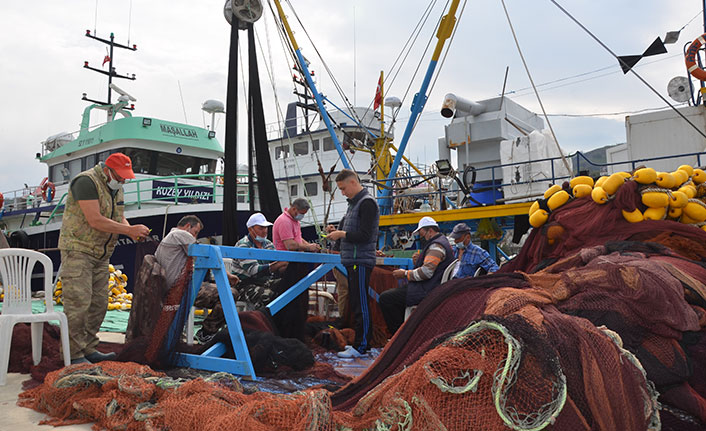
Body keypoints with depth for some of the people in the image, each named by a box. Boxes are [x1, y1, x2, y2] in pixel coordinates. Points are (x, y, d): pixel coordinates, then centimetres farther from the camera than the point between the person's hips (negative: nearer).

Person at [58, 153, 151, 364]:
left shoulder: (116, 187, 11)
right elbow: (95, 220, -24)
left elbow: (119, 217, 15)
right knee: (78, 303, -9)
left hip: (101, 254, 9)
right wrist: (129, 230, -21)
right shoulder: (86, 182, -17)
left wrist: (133, 231, -6)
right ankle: (74, 354, -1)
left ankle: (88, 349, 20)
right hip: (77, 250, -9)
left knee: (98, 304, 10)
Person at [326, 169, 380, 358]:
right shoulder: (354, 203, 19)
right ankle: (362, 342, 22)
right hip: (353, 261, 10)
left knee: (360, 305, -7)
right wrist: (336, 231, 9)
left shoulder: (367, 203, -11)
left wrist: (342, 234, -13)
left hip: (361, 262, -10)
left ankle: (361, 346, -1)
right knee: (355, 304, 13)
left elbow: (364, 235, -19)